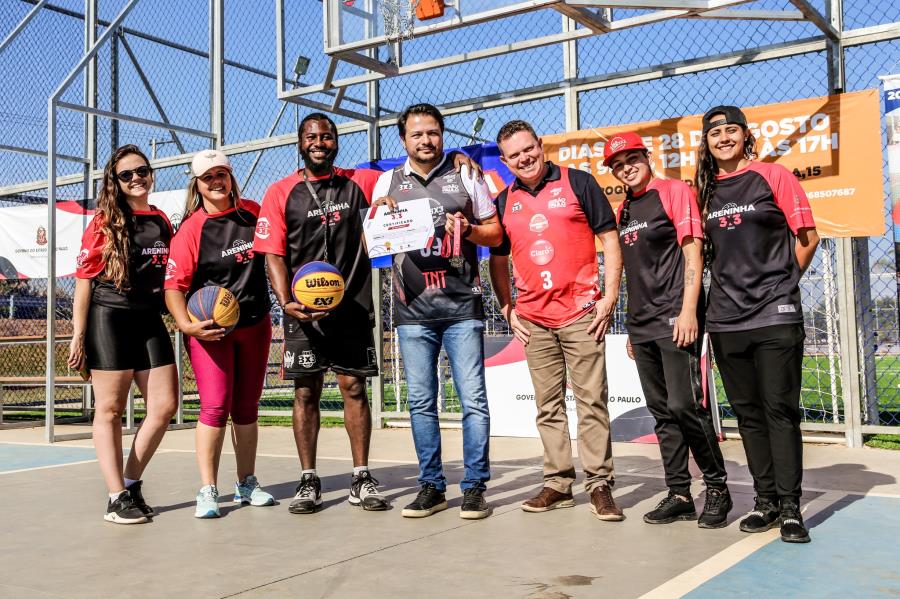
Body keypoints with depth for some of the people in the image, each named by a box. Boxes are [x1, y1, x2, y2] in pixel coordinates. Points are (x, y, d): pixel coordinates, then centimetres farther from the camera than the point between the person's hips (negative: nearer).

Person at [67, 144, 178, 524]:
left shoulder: (161, 222, 13)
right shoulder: (105, 220, -1)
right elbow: (84, 279, -4)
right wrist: (78, 334, -9)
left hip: (150, 321, 6)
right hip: (109, 319, -5)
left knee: (165, 406, 2)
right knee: (110, 410, 0)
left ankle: (131, 483, 18)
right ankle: (117, 498, 5)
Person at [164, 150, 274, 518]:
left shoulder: (253, 213, 4)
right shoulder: (191, 228, -7)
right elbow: (174, 284, -12)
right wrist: (185, 323, -27)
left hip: (255, 324, 4)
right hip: (209, 328, -4)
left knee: (247, 407, 12)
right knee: (215, 405, -12)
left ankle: (246, 484, 24)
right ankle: (208, 491, -2)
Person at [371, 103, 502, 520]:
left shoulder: (465, 176, 9)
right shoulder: (388, 182, 12)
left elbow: (496, 233, 10)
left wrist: (469, 229, -10)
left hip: (462, 306, -2)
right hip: (413, 309, 2)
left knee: (473, 399, -4)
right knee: (420, 402, 6)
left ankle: (474, 487, 6)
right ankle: (431, 486, 17)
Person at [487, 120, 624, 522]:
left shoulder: (577, 183, 0)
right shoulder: (503, 202, 12)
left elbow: (609, 239, -1)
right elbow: (498, 260, 21)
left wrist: (609, 297, -8)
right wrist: (507, 308, 11)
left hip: (581, 312, -4)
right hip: (533, 319, 4)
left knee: (591, 400, -3)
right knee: (548, 406, 9)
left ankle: (599, 483, 5)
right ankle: (558, 483, 17)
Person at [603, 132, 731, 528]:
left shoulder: (674, 191, -1)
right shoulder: (623, 212, 18)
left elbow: (692, 253, -8)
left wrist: (688, 310, -17)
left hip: (675, 320, -7)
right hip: (643, 326, 7)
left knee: (685, 406, -12)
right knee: (662, 413, 8)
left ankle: (717, 487, 5)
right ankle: (679, 495, 15)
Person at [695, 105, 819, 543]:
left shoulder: (772, 176, 0)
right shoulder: (706, 190, 11)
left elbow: (808, 237, 1)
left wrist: (779, 284, 5)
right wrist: (729, 286, 9)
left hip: (774, 316, -4)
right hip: (726, 320, 4)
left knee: (780, 410, -3)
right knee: (747, 412, 8)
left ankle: (790, 507, 4)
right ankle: (766, 501, 18)